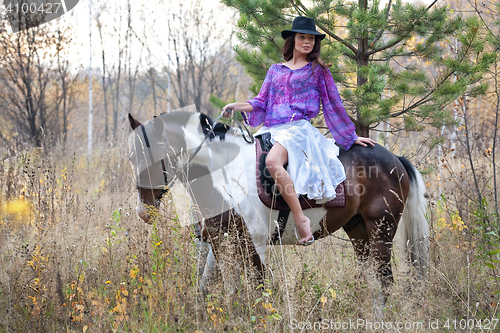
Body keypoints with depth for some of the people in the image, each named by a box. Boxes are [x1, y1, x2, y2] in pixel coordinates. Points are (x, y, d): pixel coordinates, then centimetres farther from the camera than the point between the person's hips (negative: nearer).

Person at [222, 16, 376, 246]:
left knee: (272, 162, -36)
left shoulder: (318, 70, 12)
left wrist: (351, 137, 16)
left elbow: (333, 104, 14)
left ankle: (301, 220, -35)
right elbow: (261, 102, 18)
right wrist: (237, 106, 0)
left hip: (298, 128, -6)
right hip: (270, 129, 6)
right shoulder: (275, 70, 22)